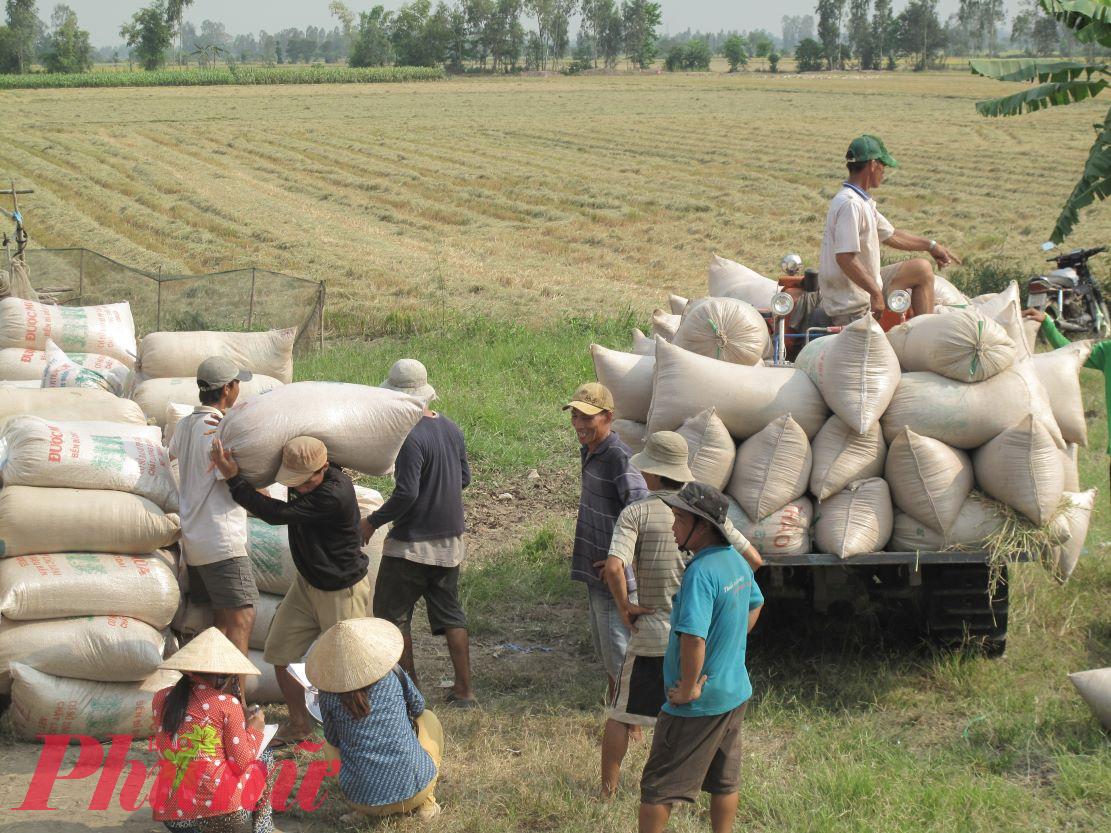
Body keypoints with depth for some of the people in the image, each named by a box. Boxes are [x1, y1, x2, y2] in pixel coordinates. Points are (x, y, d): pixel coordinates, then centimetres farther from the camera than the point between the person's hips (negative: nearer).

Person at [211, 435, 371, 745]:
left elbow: (276, 513, -30)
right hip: (307, 583, 8)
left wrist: (233, 478, -23)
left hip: (342, 591, -8)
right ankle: (299, 725, 25)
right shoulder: (301, 471, -7)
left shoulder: (334, 495, -32)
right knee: (281, 653, 8)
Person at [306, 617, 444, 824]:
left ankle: (362, 811, 13)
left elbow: (333, 739, 9)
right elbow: (417, 707, 13)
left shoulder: (329, 694, -6)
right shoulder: (392, 673, -5)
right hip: (413, 788, -1)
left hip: (362, 796, 1)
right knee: (428, 719, 27)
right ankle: (426, 802, 16)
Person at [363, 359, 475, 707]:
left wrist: (372, 522, -11)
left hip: (411, 545, -7)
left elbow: (406, 494, -23)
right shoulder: (452, 429, 3)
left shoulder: (411, 438, -21)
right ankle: (464, 690, 15)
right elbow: (464, 478, 13)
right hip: (450, 540, 8)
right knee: (450, 613, 15)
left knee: (392, 614, 7)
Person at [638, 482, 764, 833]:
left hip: (698, 703, -9)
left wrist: (688, 689, -23)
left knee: (657, 787, 3)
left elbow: (693, 638, -35)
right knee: (724, 782, 19)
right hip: (735, 692, 9)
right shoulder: (736, 561, 2)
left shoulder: (701, 572, -26)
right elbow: (755, 605, 22)